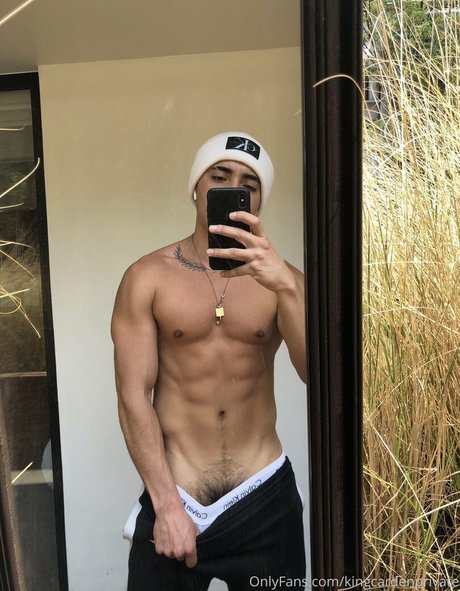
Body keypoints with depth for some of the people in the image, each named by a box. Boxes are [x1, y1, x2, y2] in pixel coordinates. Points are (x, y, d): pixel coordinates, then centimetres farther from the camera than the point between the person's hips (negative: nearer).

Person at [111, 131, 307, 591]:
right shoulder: (148, 277, -5)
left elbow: (320, 374, -15)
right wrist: (167, 504, -11)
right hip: (171, 497, -1)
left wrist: (284, 285, -30)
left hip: (265, 500, 2)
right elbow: (133, 398, -8)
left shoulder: (279, 278, -1)